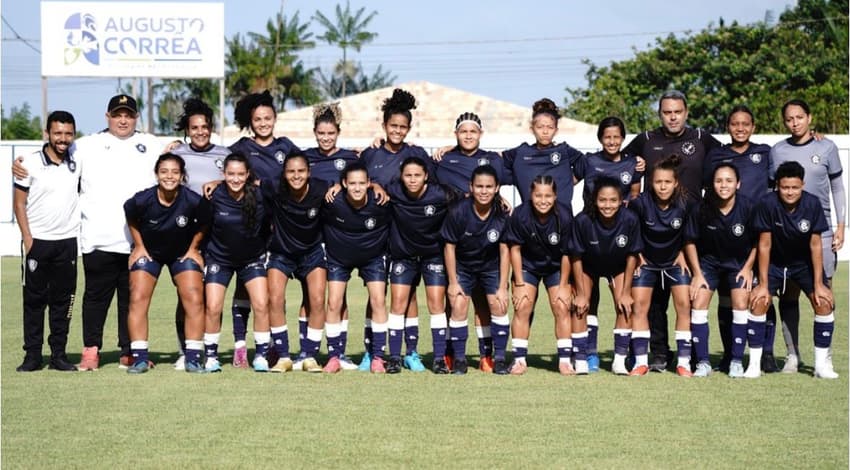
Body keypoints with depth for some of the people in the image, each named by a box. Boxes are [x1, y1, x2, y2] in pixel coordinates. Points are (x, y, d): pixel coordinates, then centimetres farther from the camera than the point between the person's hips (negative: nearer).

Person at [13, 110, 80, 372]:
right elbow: (19, 203, -3)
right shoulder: (31, 164, -5)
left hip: (67, 242, 3)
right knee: (34, 300, 2)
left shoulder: (77, 163, 5)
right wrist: (27, 238, -9)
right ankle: (32, 356, 7)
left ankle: (58, 355, 11)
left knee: (62, 300, 5)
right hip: (37, 242, -3)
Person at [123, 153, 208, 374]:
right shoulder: (142, 200, -26)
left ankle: (193, 357, -2)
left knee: (194, 300, -11)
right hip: (148, 252, 0)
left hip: (183, 253, 0)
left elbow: (203, 224, -3)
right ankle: (139, 357, -4)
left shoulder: (194, 201, -26)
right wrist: (139, 246, -1)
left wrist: (193, 248, -1)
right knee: (138, 299, -11)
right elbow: (131, 220, -2)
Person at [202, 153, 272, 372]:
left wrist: (267, 249, -1)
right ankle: (211, 356, 9)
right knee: (213, 307, -8)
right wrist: (203, 253, -1)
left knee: (261, 305, -10)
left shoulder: (260, 196, -17)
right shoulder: (215, 197, -19)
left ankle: (261, 355, 4)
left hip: (252, 258, 1)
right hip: (219, 258, -1)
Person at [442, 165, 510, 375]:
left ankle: (499, 358, 0)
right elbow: (450, 247, -12)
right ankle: (459, 358, 0)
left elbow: (504, 251, -11)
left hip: (491, 267, 1)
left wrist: (502, 287, -11)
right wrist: (453, 282, -10)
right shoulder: (458, 213, -24)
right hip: (462, 267, -1)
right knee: (459, 307, -11)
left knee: (499, 306, -10)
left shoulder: (503, 215, -21)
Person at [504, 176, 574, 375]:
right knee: (522, 307, -9)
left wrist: (563, 286, -9)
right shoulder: (520, 215, -26)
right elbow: (515, 249, -13)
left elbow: (567, 254, -14)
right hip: (527, 265, 0)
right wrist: (519, 284, -11)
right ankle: (519, 359, -1)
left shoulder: (564, 216, -27)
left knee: (562, 308, -8)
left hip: (556, 267, 0)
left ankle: (564, 360, -1)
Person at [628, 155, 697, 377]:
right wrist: (637, 255, -7)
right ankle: (641, 361, -2)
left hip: (675, 260, 1)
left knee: (684, 304, -10)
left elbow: (689, 235, 2)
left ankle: (684, 361, -4)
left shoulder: (686, 205, -18)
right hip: (646, 261, 0)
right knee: (639, 304, -9)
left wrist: (682, 254, -3)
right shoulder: (640, 204, -22)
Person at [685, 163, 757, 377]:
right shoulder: (702, 208, -22)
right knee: (698, 304, -11)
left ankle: (736, 361, -2)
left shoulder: (748, 207, -23)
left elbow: (758, 242, -5)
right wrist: (697, 273, -6)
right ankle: (703, 362, -3)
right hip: (708, 261, 1)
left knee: (741, 305, -14)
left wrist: (748, 268, -8)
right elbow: (690, 241, -6)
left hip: (739, 263, -1)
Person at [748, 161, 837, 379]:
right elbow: (765, 245, -18)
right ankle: (754, 363, -8)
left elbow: (815, 245, -15)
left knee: (825, 302, -13)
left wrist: (819, 284, -14)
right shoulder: (768, 205, -26)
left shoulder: (812, 204, -22)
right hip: (775, 261, -1)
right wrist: (763, 284, -16)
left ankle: (822, 363, -1)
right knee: (758, 302, -17)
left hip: (804, 262, 1)